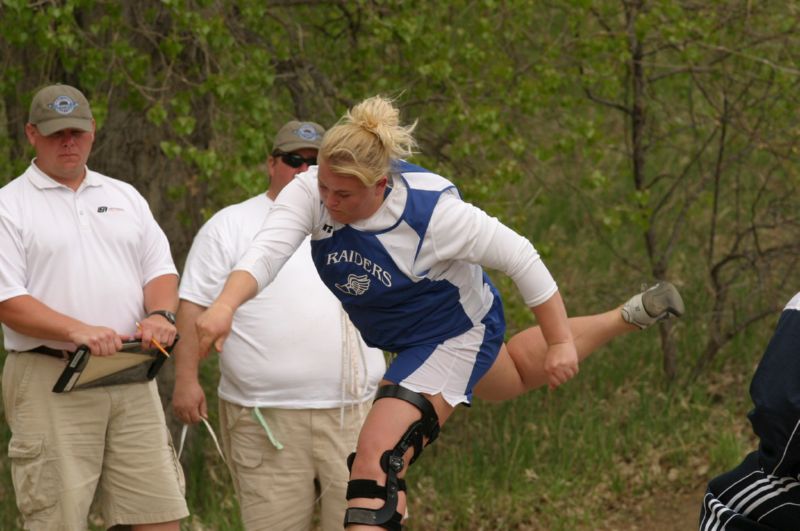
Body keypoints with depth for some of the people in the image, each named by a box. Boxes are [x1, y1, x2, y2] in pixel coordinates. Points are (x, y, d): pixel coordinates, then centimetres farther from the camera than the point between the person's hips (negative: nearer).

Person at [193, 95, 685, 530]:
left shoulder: (433, 212, -36)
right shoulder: (310, 192, -26)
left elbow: (521, 258, -25)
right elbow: (267, 251, -39)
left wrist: (561, 341, -18)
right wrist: (226, 305, -59)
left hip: (452, 339, -7)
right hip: (398, 334, 7)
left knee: (377, 461, -20)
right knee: (521, 374, 34)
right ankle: (629, 318, 53)